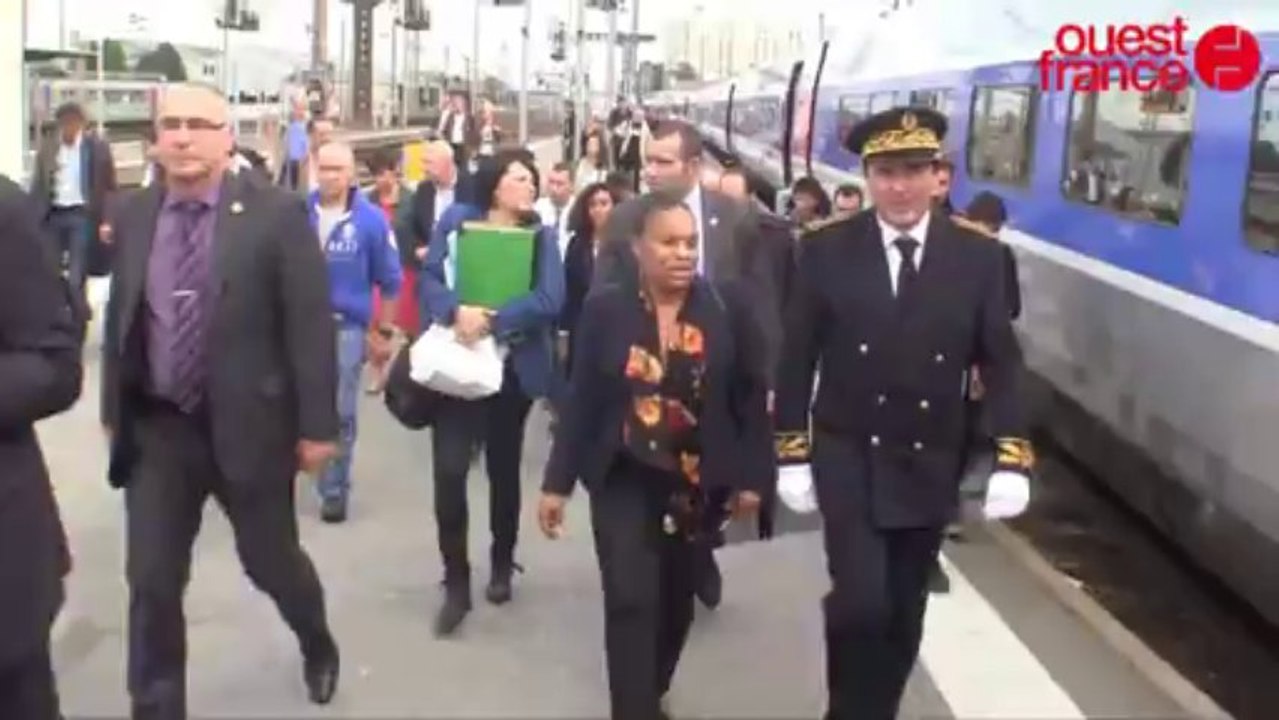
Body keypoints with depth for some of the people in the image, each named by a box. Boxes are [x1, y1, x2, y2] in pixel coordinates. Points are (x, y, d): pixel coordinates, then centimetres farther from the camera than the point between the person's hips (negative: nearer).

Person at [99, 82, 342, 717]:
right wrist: (113, 410, 13)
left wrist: (317, 425, -11)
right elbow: (119, 319, 12)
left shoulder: (276, 213, -11)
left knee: (272, 562, 15)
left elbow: (311, 324, -11)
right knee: (151, 583, 3)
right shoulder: (134, 216, 2)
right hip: (156, 428, 3)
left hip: (246, 425, -3)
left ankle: (318, 647, 46)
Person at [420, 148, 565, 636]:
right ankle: (456, 583, 2)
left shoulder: (541, 236, 1)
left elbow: (550, 299, -13)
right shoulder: (457, 220, 0)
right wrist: (457, 311, -27)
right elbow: (430, 276, -8)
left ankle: (502, 565, 34)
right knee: (449, 470, -10)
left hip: (513, 368, 1)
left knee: (504, 469, 15)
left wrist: (492, 321, -23)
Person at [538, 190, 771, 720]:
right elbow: (581, 399, -3)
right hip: (625, 482, -1)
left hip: (698, 484, 1)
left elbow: (751, 395, -2)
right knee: (631, 601, -9)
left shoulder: (727, 307, -6)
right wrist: (557, 482, -3)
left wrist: (752, 475, -4)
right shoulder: (606, 309, -6)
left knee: (676, 599, 15)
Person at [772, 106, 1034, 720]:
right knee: (860, 603, -13)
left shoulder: (978, 258, -3)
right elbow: (796, 360, -2)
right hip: (848, 459, -2)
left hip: (929, 467, 2)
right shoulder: (827, 251, -6)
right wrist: (791, 454, -4)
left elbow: (1001, 366, -1)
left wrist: (1013, 460, -10)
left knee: (903, 616, 13)